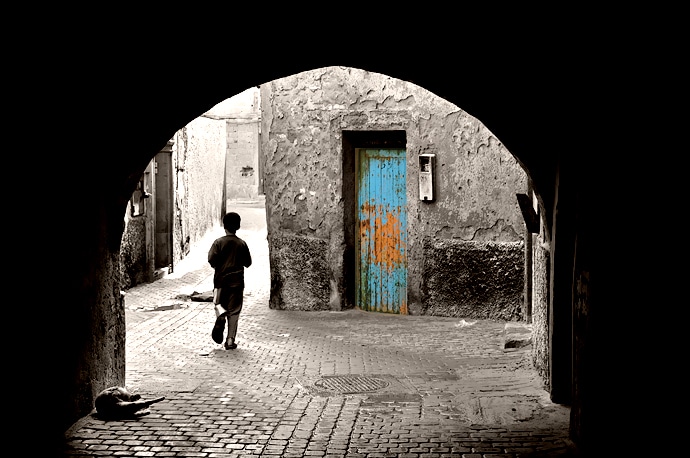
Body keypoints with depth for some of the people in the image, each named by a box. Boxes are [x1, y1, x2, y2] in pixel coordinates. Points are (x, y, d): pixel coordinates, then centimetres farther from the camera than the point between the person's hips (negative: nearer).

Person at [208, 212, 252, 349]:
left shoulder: (219, 242, -5)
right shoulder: (242, 244, -1)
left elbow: (211, 260, -13)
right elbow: (248, 263, 4)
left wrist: (217, 266, 7)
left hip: (221, 280, -1)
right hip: (237, 281, 1)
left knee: (219, 304, 16)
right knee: (234, 311, 5)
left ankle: (221, 314, -20)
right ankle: (230, 340, 2)